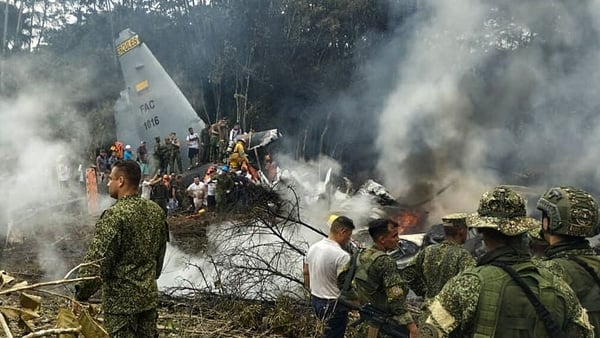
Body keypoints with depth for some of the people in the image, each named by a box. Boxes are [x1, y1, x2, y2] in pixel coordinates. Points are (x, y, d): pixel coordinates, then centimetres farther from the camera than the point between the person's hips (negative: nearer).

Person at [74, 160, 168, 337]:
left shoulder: (114, 215, -19)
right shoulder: (156, 211, 3)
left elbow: (97, 261, -19)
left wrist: (81, 294, -8)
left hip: (120, 299, -7)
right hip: (149, 295, 7)